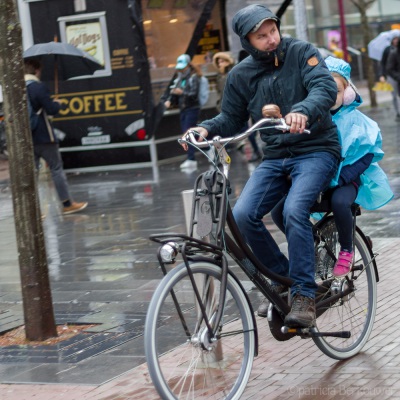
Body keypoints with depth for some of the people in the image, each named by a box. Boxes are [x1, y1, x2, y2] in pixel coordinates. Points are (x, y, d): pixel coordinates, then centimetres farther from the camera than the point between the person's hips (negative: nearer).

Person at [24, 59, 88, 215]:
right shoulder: (38, 87, -14)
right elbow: (52, 109, -16)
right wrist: (57, 103, 7)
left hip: (26, 138, 6)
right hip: (43, 137, -6)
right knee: (56, 169, 4)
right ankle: (68, 204, 7)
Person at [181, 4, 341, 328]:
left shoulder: (301, 52, -6)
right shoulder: (241, 75, 4)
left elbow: (326, 88, -21)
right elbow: (231, 119, 14)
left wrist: (304, 111, -42)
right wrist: (206, 128, -8)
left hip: (316, 150, -4)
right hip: (275, 157, 4)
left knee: (294, 211, -30)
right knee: (243, 215, -17)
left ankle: (304, 295, -19)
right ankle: (283, 277, 5)